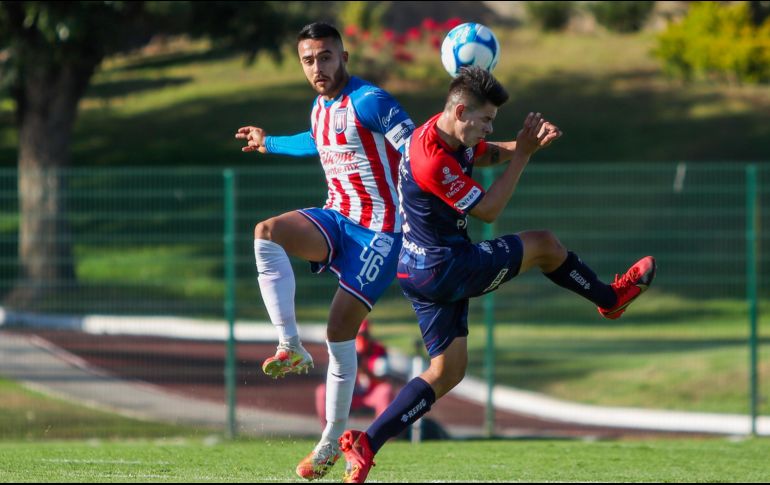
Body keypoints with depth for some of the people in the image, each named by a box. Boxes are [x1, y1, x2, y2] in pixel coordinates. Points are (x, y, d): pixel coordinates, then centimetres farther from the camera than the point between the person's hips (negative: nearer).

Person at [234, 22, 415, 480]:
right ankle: (291, 348, -21)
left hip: (379, 230, -7)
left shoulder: (369, 102, -15)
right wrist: (270, 143, 47)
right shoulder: (320, 108, 11)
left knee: (341, 327, -10)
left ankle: (333, 439, 3)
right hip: (337, 218, 7)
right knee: (268, 231, -21)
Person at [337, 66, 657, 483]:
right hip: (444, 267, -10)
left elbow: (488, 154, 23)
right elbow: (488, 209, -19)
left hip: (422, 271, 10)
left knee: (447, 370, 9)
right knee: (544, 245, 7)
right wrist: (523, 154, -13)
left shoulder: (446, 131, 3)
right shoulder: (433, 160, -27)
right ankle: (612, 298, 33)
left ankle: (366, 443, 0)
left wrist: (523, 144, 2)